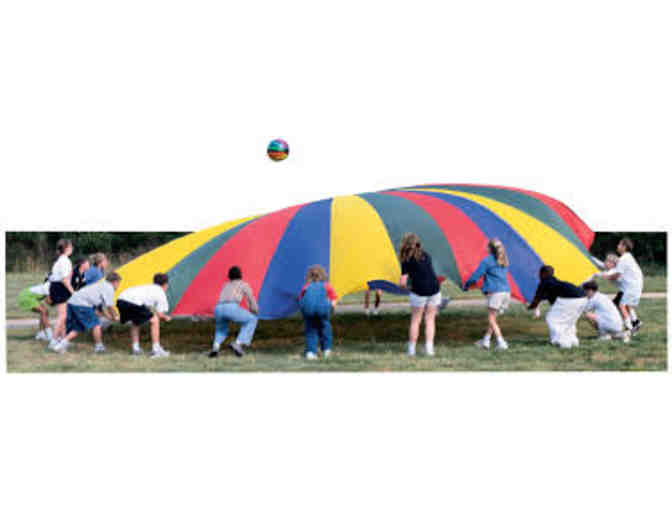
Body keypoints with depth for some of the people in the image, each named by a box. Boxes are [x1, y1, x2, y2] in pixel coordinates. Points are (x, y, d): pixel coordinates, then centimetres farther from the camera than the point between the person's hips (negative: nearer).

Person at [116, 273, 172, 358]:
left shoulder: (147, 287, 37)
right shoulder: (161, 293, 17)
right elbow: (159, 314, 10)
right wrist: (166, 318, 31)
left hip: (120, 299, 7)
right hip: (134, 302, -7)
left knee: (135, 322, 31)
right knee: (154, 321, 9)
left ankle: (135, 348, 25)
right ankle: (156, 349, 6)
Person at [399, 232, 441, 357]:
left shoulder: (407, 261, -3)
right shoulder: (425, 255, 11)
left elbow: (403, 282, -6)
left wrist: (403, 285, 17)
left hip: (419, 291, -4)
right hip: (434, 289, 4)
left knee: (415, 320, 9)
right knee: (430, 320, 11)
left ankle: (411, 349, 13)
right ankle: (429, 348, 6)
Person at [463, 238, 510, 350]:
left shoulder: (487, 261, -5)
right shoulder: (504, 261, 16)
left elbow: (476, 275, -3)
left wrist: (466, 286, 13)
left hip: (495, 292, -7)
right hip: (506, 291, 7)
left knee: (491, 319, 1)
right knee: (493, 317, 18)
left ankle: (501, 343, -9)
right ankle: (485, 340, 23)